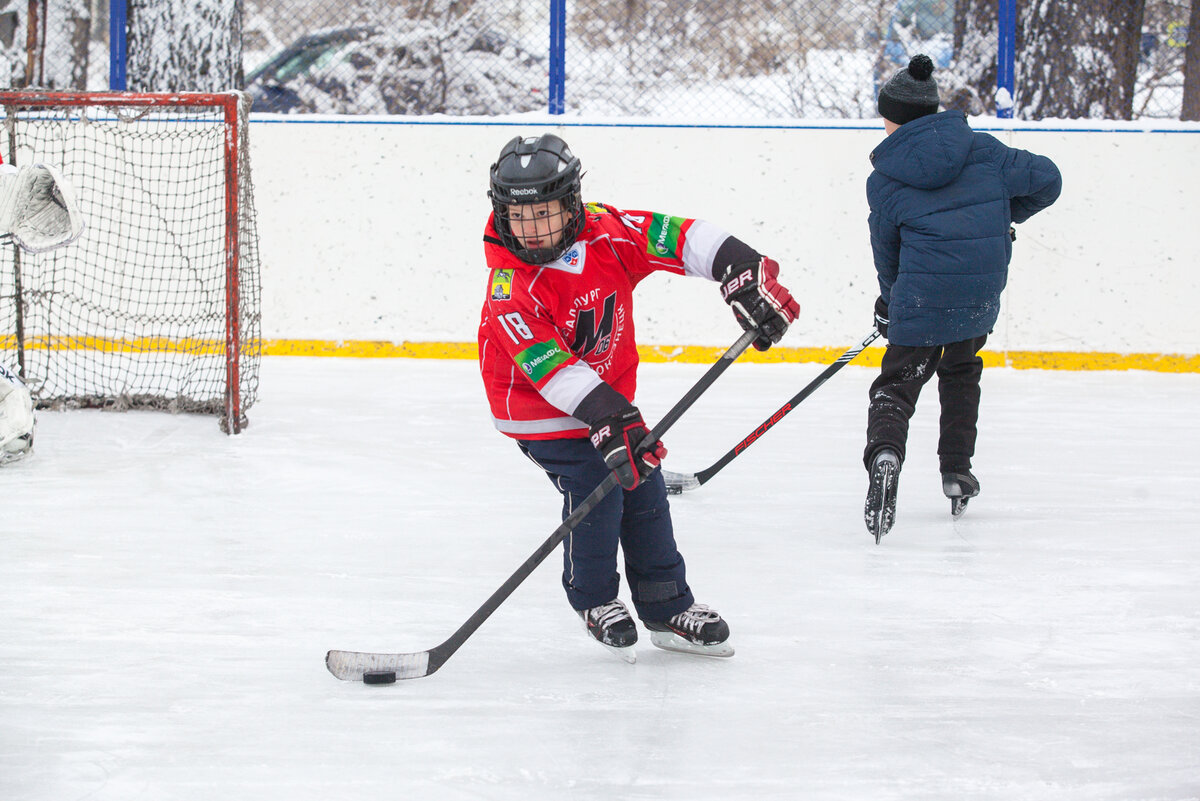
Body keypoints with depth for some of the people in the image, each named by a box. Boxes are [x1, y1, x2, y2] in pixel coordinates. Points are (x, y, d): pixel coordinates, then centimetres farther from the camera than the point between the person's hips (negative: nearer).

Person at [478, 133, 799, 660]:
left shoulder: (606, 232, -16)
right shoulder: (510, 287, -28)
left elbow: (681, 239, -13)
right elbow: (550, 366, -36)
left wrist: (745, 275, -23)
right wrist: (608, 418, -45)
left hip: (613, 393, 6)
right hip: (543, 413, -6)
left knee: (646, 493, 6)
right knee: (594, 492, -17)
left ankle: (669, 611, 21)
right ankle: (594, 601, 9)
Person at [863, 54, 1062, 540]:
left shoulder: (884, 179, 1)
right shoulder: (980, 148, 5)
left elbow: (886, 248, 12)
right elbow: (1044, 180, 3)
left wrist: (890, 301, 29)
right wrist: (1003, 217, 22)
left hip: (921, 297, -3)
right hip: (981, 295, 3)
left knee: (897, 384, 1)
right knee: (960, 372, 27)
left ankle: (885, 452, -30)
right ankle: (956, 471, 27)